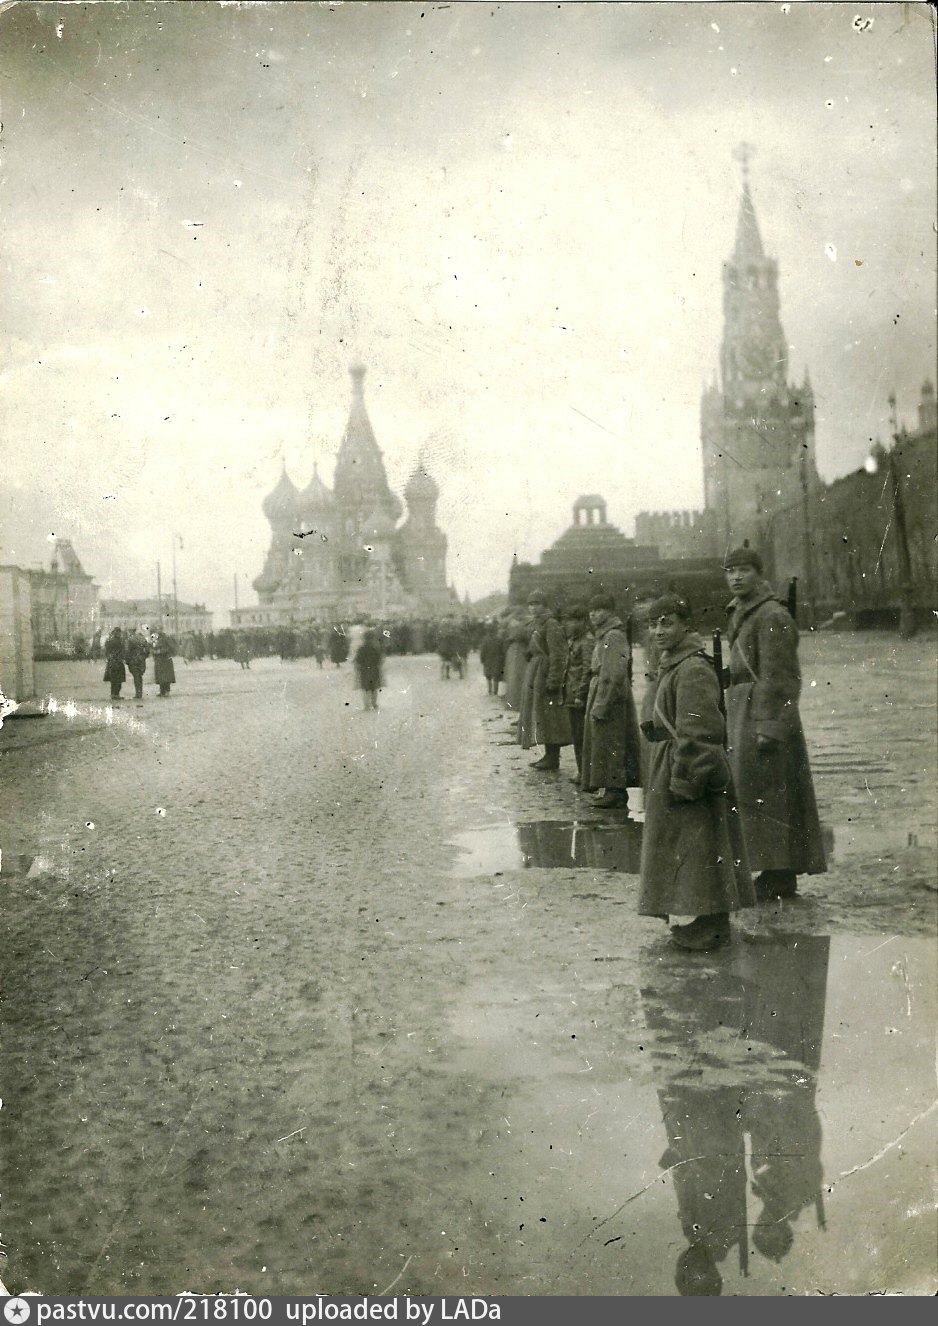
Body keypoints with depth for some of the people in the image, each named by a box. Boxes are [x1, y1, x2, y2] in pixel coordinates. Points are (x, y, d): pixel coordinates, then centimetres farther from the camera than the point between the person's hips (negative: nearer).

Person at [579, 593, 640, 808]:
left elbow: (613, 676, -22)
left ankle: (614, 792, 0)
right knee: (603, 747, 13)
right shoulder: (602, 636, 16)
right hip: (600, 698, 10)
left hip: (610, 700, -10)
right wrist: (595, 705, 18)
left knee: (609, 748, -5)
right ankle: (611, 791, 19)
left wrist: (600, 706, -22)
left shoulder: (613, 637, -16)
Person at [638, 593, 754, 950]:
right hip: (670, 767, 10)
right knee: (686, 850, 16)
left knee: (700, 847, -2)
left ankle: (712, 928, 7)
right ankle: (708, 921, 26)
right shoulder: (670, 665, 13)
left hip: (691, 771, -10)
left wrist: (683, 782, -22)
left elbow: (695, 734, -23)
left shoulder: (693, 670, -19)